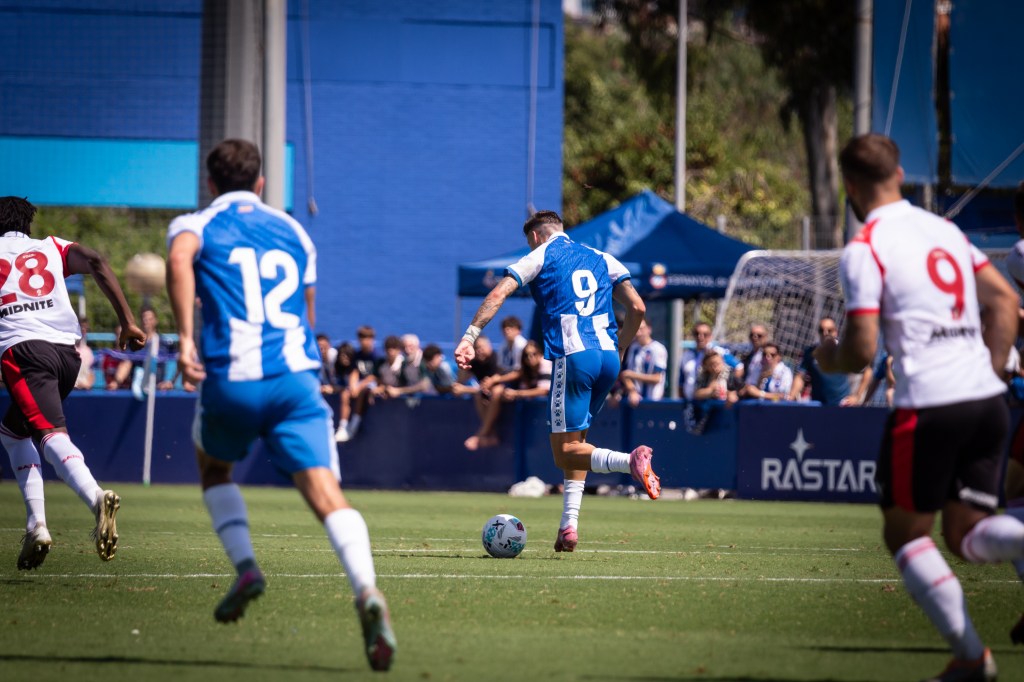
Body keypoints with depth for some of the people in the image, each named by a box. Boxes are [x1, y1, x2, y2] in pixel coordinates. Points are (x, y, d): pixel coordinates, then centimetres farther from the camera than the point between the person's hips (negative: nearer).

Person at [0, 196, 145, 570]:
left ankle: (96, 498, -50)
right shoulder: (52, 248, 25)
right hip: (67, 350, 5)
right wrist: (127, 321, 4)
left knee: (50, 434, -21)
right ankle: (35, 524, 7)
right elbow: (97, 262, 7)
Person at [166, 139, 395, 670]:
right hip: (297, 376, 1)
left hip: (231, 377, -1)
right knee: (324, 490, -12)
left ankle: (244, 565, 7)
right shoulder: (292, 231, 23)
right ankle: (367, 592, -37)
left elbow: (179, 258, -15)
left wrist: (185, 336, -21)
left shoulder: (195, 226, 10)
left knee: (213, 467, 29)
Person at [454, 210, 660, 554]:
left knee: (565, 450, -5)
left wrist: (469, 337, -5)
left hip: (572, 356, -6)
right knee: (575, 441, 19)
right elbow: (637, 307, 14)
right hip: (607, 354, 6)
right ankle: (569, 526, 10)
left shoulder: (539, 257, 9)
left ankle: (630, 461, -32)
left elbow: (497, 294, -4)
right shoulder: (601, 259, 22)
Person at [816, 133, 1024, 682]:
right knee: (967, 534, 12)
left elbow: (862, 350, -10)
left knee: (906, 533, 10)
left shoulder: (863, 250, -6)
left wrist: (830, 358, 11)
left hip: (928, 405, -6)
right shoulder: (944, 230, 15)